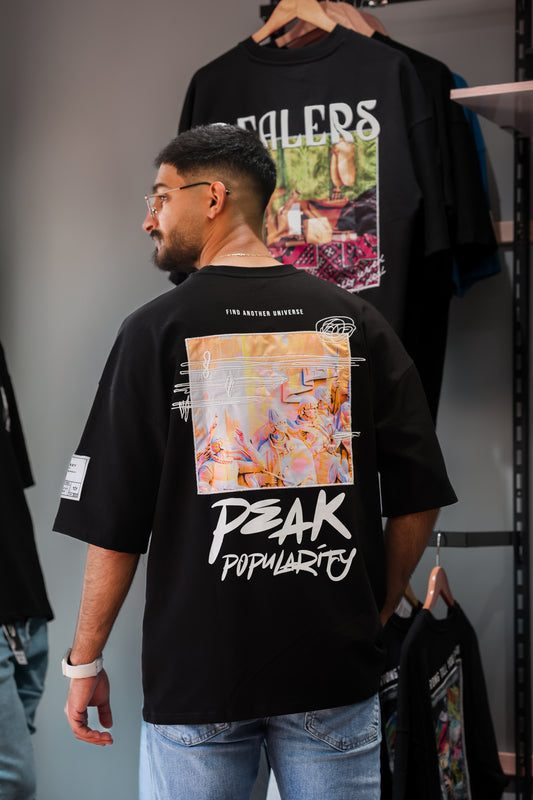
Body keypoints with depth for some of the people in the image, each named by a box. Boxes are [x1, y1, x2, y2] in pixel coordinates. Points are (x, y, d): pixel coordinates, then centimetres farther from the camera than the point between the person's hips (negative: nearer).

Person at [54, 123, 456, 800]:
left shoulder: (156, 328, -7)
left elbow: (113, 524, -7)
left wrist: (85, 662, 4)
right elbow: (419, 497, 1)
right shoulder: (353, 319, 1)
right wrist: (373, 616, 13)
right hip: (336, 668, 2)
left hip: (197, 671, -2)